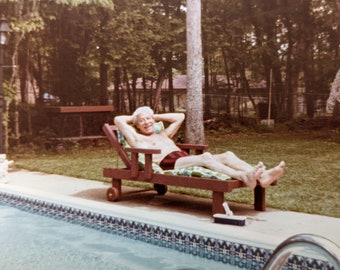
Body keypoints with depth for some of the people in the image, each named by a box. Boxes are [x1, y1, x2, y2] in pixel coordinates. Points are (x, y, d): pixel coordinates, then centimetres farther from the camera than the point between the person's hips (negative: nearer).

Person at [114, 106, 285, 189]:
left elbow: (180, 117, 45)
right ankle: (242, 176, -60)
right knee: (205, 156, -37)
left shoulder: (164, 135, 38)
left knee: (227, 155, -18)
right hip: (168, 165, -8)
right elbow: (118, 120, 11)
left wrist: (157, 116, 42)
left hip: (185, 158, 8)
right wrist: (134, 117, 29)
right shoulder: (138, 139, 19)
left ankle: (262, 176, -40)